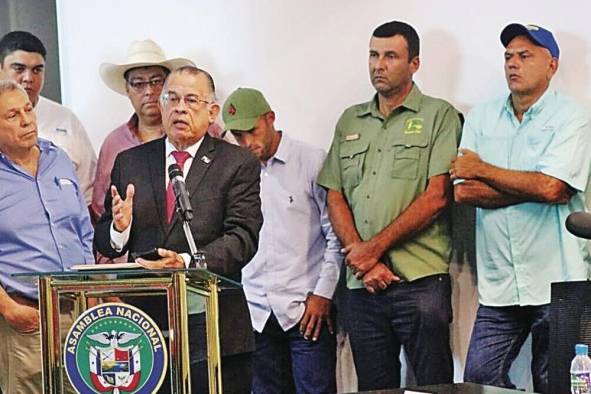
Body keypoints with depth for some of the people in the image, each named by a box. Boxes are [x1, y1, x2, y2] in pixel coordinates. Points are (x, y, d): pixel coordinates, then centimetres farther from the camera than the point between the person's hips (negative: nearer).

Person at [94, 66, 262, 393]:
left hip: (213, 328, -2)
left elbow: (243, 237, -9)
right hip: (144, 323, 3)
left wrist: (188, 263, -23)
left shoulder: (238, 164, 2)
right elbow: (104, 242, 13)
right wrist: (119, 228, -11)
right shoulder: (129, 163, 12)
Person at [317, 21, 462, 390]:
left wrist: (376, 247, -9)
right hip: (362, 284, 5)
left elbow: (436, 196, -7)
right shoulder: (350, 122, 17)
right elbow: (335, 197, 12)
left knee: (433, 384, -2)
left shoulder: (439, 116, 2)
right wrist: (362, 257, -4)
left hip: (421, 280, -5)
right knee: (373, 387, 10)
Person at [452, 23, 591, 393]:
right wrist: (533, 187, -10)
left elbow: (551, 187, -18)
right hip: (498, 286, 4)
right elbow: (464, 192, -1)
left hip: (556, 283, -4)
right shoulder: (481, 118, 10)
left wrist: (483, 171, -5)